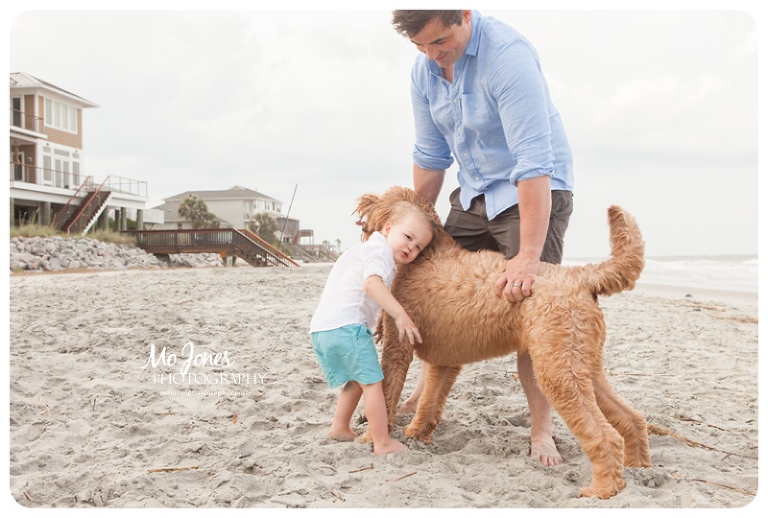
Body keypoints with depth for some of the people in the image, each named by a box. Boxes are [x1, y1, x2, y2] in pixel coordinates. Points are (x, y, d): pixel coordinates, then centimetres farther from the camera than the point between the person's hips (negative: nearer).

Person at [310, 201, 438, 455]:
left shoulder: (364, 249, 26)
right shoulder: (379, 248, -8)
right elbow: (372, 283, -25)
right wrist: (400, 315, -32)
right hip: (345, 326, -10)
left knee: (355, 382, 25)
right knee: (372, 382, -4)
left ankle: (339, 428, 34)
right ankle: (383, 443, -1)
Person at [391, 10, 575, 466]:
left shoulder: (507, 55, -27)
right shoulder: (424, 72, -3)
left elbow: (533, 161, -33)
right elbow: (431, 156, 6)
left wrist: (528, 256, -38)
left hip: (535, 190, -7)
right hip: (475, 193, 7)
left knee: (527, 304, -14)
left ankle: (541, 427, 1)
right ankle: (427, 389, 28)